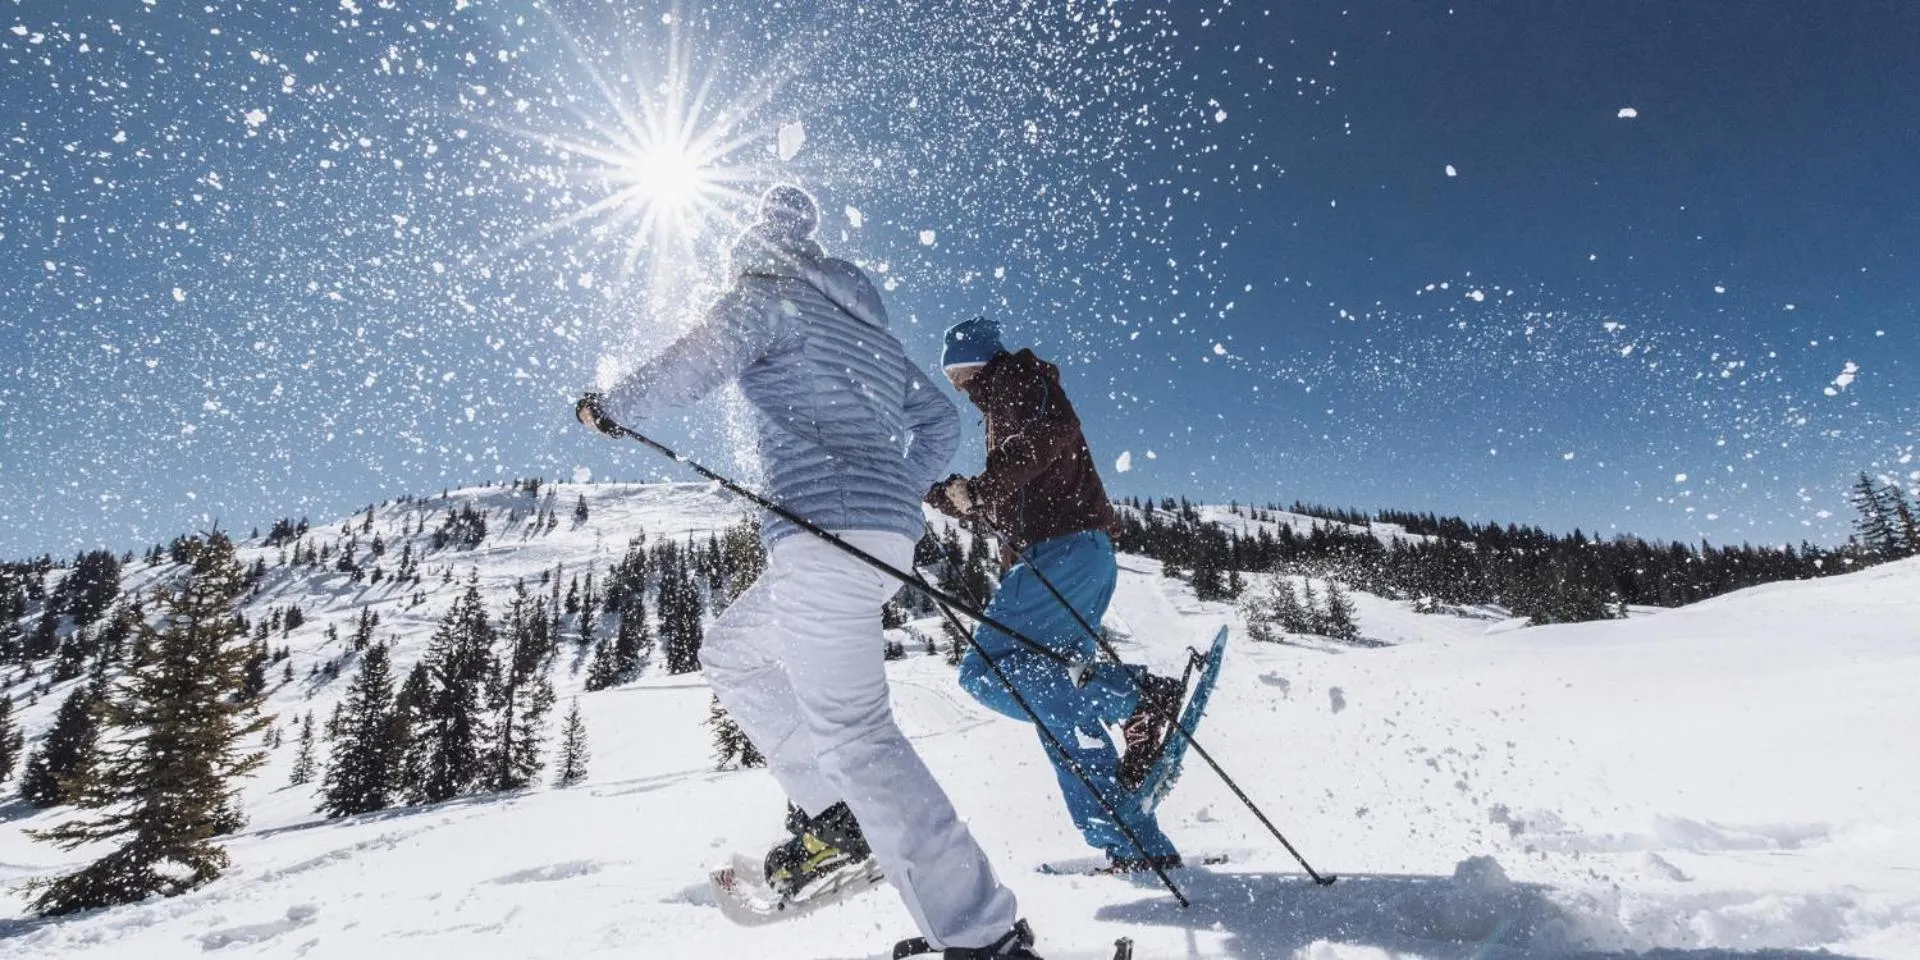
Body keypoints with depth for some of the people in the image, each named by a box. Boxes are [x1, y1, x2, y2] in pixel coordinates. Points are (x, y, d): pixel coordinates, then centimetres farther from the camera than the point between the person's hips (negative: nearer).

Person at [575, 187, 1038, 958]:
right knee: (730, 653, 23)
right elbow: (941, 422, 26)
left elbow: (694, 366, -10)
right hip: (884, 534, 9)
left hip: (824, 529, -9)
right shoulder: (869, 328, 27)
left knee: (851, 729, -9)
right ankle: (831, 815, 17)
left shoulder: (768, 295, 6)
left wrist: (609, 407, 7)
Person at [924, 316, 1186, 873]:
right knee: (1057, 700, 6)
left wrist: (980, 487, -21)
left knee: (987, 671, -17)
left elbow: (1054, 431, -17)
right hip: (1084, 556, 10)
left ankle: (1140, 696, -21)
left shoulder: (1016, 377, 6)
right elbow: (999, 509, 32)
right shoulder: (1003, 413, 32)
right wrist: (937, 491, 27)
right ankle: (1138, 848, 6)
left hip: (1063, 549, -10)